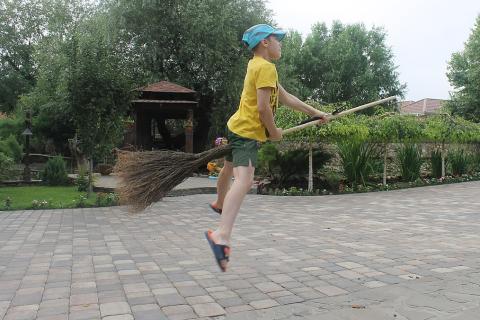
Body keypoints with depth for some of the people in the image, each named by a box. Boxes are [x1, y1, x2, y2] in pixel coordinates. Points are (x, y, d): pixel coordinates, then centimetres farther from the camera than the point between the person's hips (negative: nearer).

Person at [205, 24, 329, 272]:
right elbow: (263, 107, -23)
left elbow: (285, 97, 18)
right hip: (248, 132, -11)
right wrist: (274, 131, -6)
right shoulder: (266, 67, -15)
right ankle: (222, 235, -43)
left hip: (238, 126, 11)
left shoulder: (256, 65, 15)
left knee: (230, 167, 32)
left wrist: (314, 112, 20)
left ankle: (219, 203, 61)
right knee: (244, 180, -26)